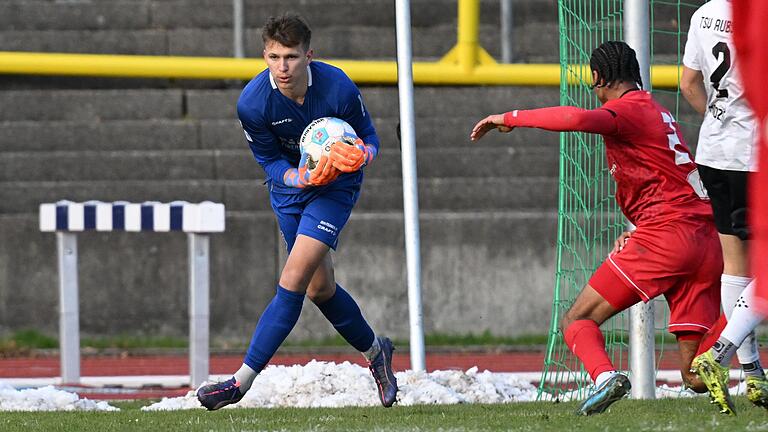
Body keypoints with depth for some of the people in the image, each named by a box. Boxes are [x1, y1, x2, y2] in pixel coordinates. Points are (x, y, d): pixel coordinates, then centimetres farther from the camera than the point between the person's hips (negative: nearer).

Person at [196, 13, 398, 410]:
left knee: (294, 280, -18)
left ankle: (242, 381, -18)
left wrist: (359, 155, -34)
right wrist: (301, 177, -29)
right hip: (288, 183, 4)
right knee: (320, 288, 12)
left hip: (336, 186, -4)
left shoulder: (339, 88, -26)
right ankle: (374, 351, 39)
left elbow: (368, 139, -10)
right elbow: (270, 161, -9)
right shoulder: (252, 102, -21)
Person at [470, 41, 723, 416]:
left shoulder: (627, 109, -3)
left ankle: (605, 376, -32)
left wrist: (510, 118, -15)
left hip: (665, 235, -8)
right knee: (696, 377, 5)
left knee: (576, 322, -3)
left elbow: (577, 119, -24)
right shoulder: (658, 112, 25)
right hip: (707, 240, 8)